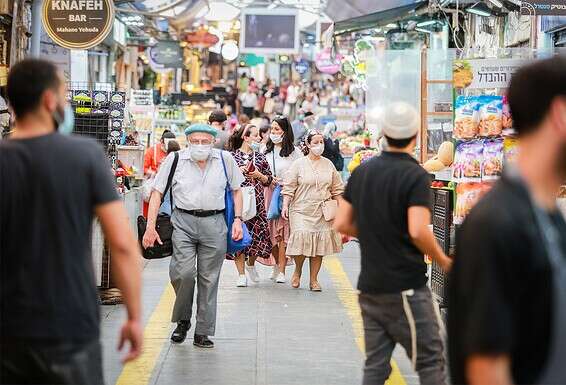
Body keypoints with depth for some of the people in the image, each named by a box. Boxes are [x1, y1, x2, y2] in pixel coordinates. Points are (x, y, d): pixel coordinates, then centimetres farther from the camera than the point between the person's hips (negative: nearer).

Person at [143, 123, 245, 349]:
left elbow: (236, 190, 17)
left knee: (209, 279, 3)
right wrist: (150, 227, -4)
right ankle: (182, 320, 10)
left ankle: (202, 332, 11)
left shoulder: (225, 160, 5)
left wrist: (238, 219, 5)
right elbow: (157, 192, 3)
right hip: (183, 222, -1)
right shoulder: (175, 160, 1)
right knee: (183, 273, -15)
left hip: (214, 223, 1)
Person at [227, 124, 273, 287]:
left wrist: (258, 175, -6)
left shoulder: (260, 157, 11)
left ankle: (251, 264, 29)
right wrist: (239, 171, -13)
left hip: (257, 201, 3)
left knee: (258, 234, 0)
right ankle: (241, 274, 4)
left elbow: (269, 180, 14)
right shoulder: (233, 156, 1)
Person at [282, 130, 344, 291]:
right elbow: (289, 187, -1)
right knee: (302, 238, -16)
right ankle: (297, 271, 10)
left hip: (322, 212, 3)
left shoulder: (328, 164, 11)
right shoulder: (299, 164, 1)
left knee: (319, 245, 0)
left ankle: (314, 279, 9)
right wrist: (285, 206, -10)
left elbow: (337, 189, 17)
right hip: (301, 210, -3)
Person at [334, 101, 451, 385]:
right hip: (406, 287, -6)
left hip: (369, 285, 6)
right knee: (430, 361, 1)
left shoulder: (362, 172, 7)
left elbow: (342, 225, 9)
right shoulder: (416, 176, -12)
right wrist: (444, 262, -8)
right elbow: (418, 231, -23)